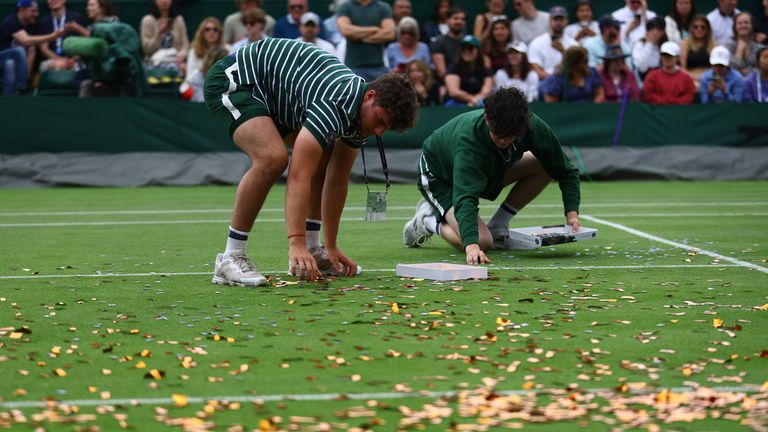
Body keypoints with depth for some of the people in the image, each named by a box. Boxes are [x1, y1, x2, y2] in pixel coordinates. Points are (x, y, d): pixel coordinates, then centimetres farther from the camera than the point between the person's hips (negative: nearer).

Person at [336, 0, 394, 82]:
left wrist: (359, 36, -4)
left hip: (378, 66, 1)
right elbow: (345, 30, -12)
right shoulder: (345, 8, 7)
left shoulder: (383, 8, 10)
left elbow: (389, 33, -5)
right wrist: (374, 29, -4)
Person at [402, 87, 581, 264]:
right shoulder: (468, 139, -42)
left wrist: (572, 212, -27)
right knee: (482, 242, -27)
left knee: (545, 166, -13)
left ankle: (496, 228, -2)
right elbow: (465, 197, -52)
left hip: (488, 171, 7)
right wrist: (472, 245, -66)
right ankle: (429, 220, 2)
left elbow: (564, 169, -14)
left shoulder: (532, 126, -27)